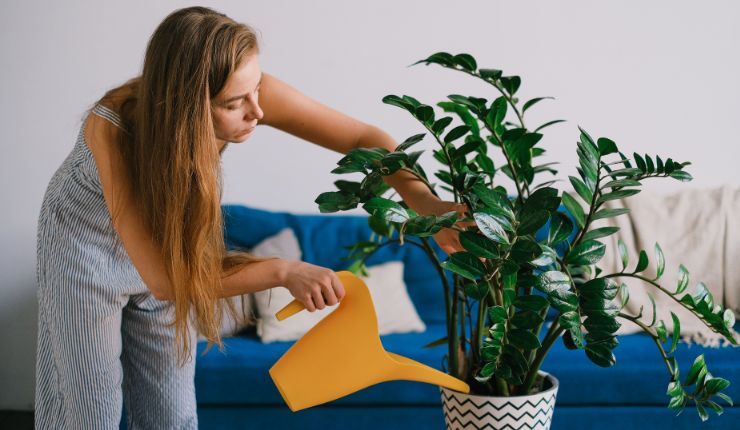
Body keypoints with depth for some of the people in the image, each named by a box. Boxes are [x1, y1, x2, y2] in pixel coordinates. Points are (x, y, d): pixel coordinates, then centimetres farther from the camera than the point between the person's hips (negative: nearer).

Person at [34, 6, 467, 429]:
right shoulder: (113, 129, -39)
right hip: (89, 245, -4)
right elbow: (164, 278, -38)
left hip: (168, 242, 4)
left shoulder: (245, 92, -29)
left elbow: (364, 138, -21)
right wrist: (284, 272, -40)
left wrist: (427, 203, -37)